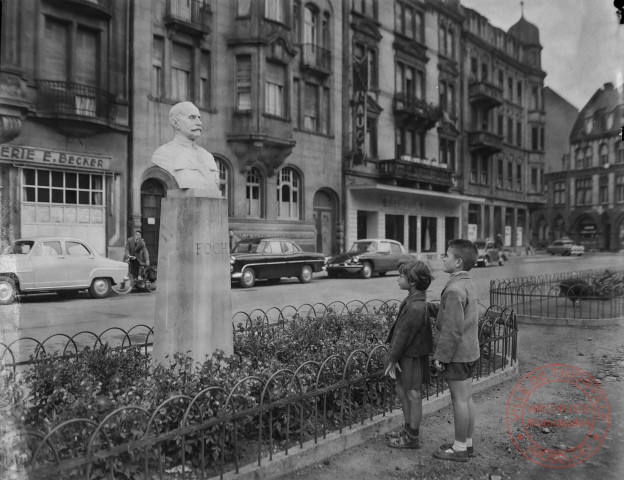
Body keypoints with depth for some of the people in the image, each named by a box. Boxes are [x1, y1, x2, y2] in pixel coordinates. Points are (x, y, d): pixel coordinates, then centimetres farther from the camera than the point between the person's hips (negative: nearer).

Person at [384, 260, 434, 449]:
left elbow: (403, 335, -22)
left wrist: (392, 359, -13)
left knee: (413, 395, 5)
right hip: (408, 354, 9)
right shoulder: (413, 300, 4)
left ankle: (412, 438, 22)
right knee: (401, 390, 19)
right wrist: (394, 357, 5)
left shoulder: (415, 308, -27)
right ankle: (408, 429, 35)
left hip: (412, 356, -9)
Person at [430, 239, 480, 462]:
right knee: (467, 398, 16)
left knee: (459, 399, 2)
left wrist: (441, 356, -17)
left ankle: (459, 448, 16)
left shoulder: (454, 289, -23)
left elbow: (452, 329, -24)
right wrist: (430, 306, 11)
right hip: (470, 352, 9)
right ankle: (467, 443, 28)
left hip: (456, 354, -9)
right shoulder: (468, 285, 8)